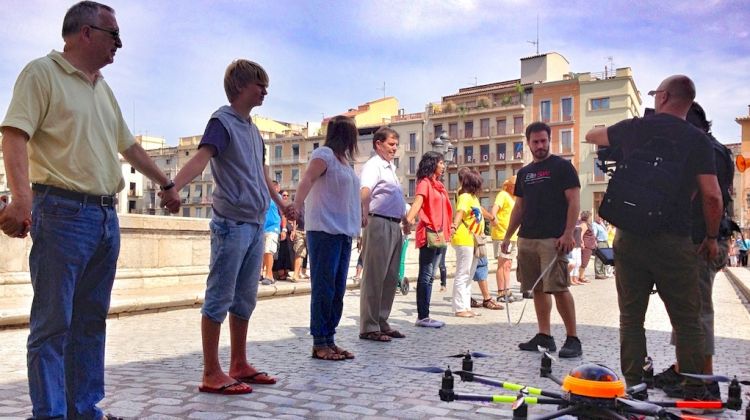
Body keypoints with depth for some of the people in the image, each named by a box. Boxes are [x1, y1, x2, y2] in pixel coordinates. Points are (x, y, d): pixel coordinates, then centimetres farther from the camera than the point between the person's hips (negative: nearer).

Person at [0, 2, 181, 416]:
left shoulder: (103, 88, 21)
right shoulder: (42, 72, -2)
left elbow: (129, 146, 29)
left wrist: (165, 184, 32)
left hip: (106, 216, 8)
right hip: (62, 213, -7)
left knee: (91, 321, 10)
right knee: (53, 323, -4)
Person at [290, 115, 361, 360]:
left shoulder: (343, 159, 19)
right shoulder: (324, 154, -6)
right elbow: (307, 180, -21)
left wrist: (360, 219, 32)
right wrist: (297, 204, -37)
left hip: (343, 232, 9)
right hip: (324, 230, -8)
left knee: (337, 291, 9)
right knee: (323, 289, -5)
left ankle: (330, 340, 16)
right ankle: (319, 343, 2)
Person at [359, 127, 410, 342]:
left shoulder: (391, 167, 20)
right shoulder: (373, 165, -9)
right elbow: (364, 190, -30)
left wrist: (404, 219, 35)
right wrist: (365, 213, -47)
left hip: (394, 226, 10)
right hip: (379, 223, -9)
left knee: (390, 277, 12)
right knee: (374, 277, -6)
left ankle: (382, 322, 21)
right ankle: (369, 327, -1)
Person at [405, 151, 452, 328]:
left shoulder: (438, 185, 20)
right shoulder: (425, 183, -5)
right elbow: (417, 203, -19)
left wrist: (446, 230, 20)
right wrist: (407, 220, -34)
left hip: (439, 234, 8)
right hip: (428, 233, -8)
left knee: (430, 276, 9)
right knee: (426, 276, -7)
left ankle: (425, 315, 13)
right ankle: (422, 316, -4)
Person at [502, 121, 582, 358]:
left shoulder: (562, 166, 0)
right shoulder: (524, 173, 18)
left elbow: (574, 201, -6)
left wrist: (568, 234, -17)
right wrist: (508, 236, 15)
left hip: (553, 239, -6)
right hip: (527, 239, 6)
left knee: (558, 288, -10)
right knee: (538, 289, 8)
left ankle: (573, 339, -1)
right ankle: (544, 337, 16)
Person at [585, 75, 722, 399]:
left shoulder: (632, 129, 3)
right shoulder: (697, 139, -1)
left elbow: (590, 136, 22)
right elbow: (712, 196, -5)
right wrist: (711, 237, 8)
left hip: (630, 238, 2)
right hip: (675, 241, -1)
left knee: (631, 318, 9)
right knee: (687, 322, 8)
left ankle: (633, 388, 12)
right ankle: (694, 393, 11)